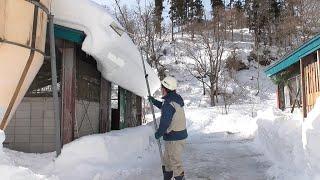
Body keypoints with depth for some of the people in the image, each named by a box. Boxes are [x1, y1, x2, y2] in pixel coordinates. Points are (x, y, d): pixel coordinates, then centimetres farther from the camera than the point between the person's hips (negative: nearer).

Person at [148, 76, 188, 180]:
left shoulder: (169, 103, -23)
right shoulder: (176, 99, 7)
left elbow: (165, 123, -24)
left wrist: (158, 133, -8)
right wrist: (153, 101, 31)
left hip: (174, 138, -10)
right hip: (181, 135, 10)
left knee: (175, 164, 3)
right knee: (167, 161, 24)